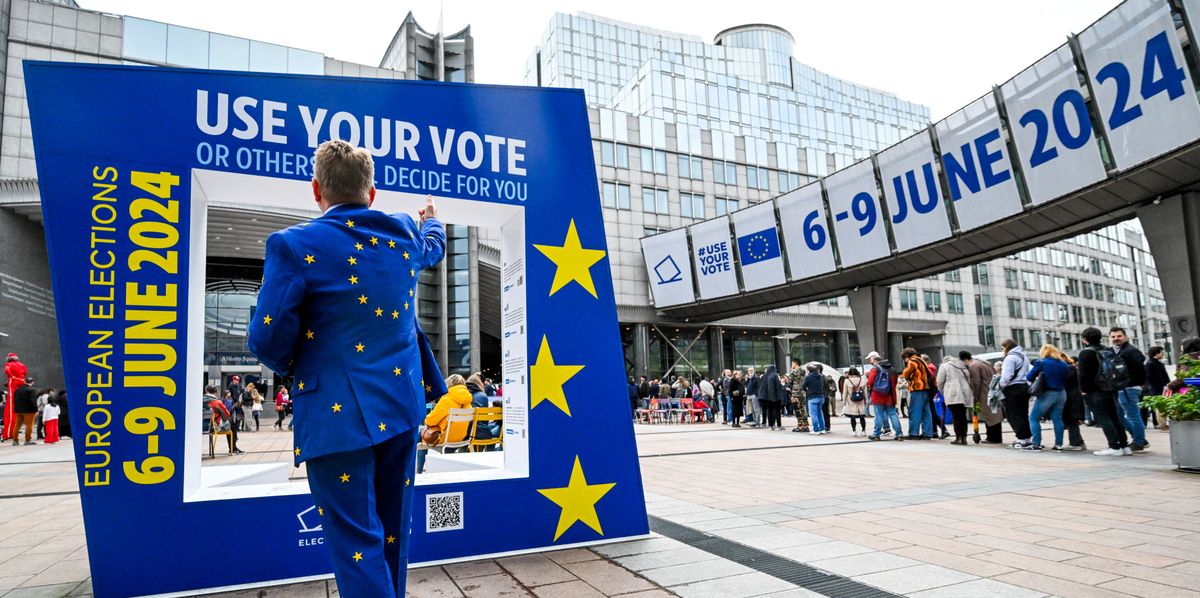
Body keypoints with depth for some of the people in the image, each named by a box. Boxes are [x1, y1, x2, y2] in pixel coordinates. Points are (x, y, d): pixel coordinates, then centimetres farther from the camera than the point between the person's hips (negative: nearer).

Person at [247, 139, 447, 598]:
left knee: (357, 544, 2)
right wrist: (432, 219, 51)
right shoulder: (404, 235, 3)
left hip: (339, 416, -5)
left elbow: (268, 340, -13)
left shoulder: (295, 246, -13)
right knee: (392, 537, 19)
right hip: (401, 404, 6)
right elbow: (433, 247, 28)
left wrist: (293, 365, 10)